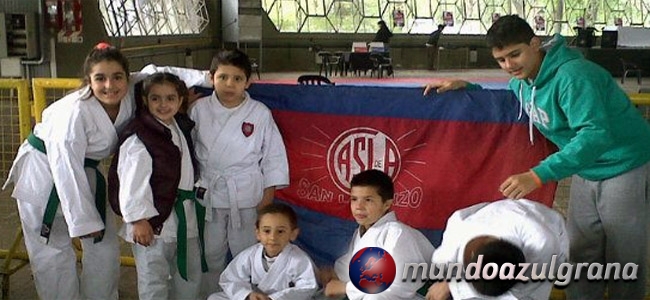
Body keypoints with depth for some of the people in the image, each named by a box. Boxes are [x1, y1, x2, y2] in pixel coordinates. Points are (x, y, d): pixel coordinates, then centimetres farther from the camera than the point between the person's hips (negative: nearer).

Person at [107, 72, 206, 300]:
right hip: (153, 221, -8)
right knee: (153, 281, 4)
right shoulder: (138, 138, -18)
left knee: (190, 275, 19)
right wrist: (139, 220, -20)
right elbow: (131, 183, -20)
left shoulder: (183, 127, 7)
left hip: (185, 216, 8)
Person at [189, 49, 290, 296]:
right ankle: (209, 295, 34)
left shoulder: (260, 113, -7)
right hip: (209, 193, 2)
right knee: (210, 254, 16)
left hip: (247, 196, -1)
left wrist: (269, 192, -3)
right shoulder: (199, 109, -4)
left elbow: (273, 154, -2)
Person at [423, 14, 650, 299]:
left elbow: (596, 134, -38)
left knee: (623, 259, 1)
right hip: (587, 170, 8)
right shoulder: (522, 81, -1)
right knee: (581, 254, 12)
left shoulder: (572, 75, -29)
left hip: (624, 167, -8)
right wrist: (466, 87, 0)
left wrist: (537, 175, -45)